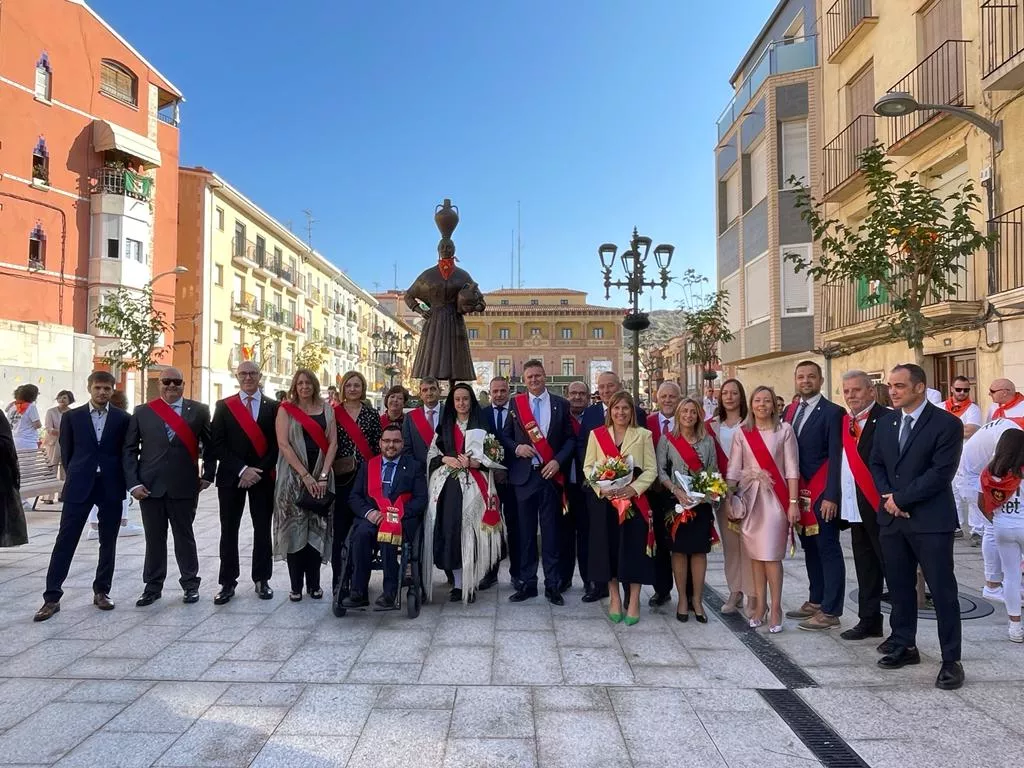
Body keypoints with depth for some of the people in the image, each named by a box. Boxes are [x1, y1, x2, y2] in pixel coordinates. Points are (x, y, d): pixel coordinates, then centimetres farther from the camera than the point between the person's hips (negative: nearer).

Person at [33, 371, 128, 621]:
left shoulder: (122, 419, 3)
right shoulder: (72, 417, 5)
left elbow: (127, 452, 6)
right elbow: (66, 451, 8)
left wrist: (123, 482, 3)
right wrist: (74, 478, 6)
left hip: (111, 487, 0)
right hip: (79, 487, 0)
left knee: (108, 542, 7)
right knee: (65, 541, 0)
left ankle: (101, 591, 20)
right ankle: (52, 597, 7)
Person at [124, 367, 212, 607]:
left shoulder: (198, 411, 2)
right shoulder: (142, 412, 5)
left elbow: (210, 445, 8)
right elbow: (130, 450, 5)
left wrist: (207, 476, 3)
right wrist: (134, 483, -3)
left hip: (184, 486, -1)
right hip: (150, 486, 1)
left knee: (185, 535, 9)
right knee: (154, 538, 9)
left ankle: (190, 584, 21)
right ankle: (153, 586, 23)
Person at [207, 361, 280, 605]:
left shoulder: (273, 407, 4)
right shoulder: (224, 406, 4)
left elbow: (276, 445, 0)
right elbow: (217, 444, -3)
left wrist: (259, 471, -11)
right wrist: (242, 469, -12)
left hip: (263, 476, 0)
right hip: (231, 477, 0)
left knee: (263, 529, 6)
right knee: (229, 530, 4)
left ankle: (262, 579, 17)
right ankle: (228, 582, 13)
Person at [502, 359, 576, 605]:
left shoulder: (561, 404, 4)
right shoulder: (516, 403, 6)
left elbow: (571, 438, 4)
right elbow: (505, 436, 9)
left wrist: (558, 461, -9)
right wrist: (516, 447, -11)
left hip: (551, 474, -1)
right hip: (524, 474, 1)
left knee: (551, 531, 3)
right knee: (526, 531, 7)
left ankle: (552, 585, 12)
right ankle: (527, 583, 17)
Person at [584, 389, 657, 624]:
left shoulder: (643, 435, 4)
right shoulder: (596, 434, 8)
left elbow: (651, 469, -1)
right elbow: (588, 467, 4)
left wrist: (633, 488, -16)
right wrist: (601, 487, -13)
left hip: (634, 499, -1)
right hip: (603, 500, 1)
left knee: (634, 547, 0)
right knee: (608, 547, 5)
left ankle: (633, 601, 12)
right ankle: (614, 598, 19)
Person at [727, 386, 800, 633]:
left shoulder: (784, 430, 1)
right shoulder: (742, 434, 7)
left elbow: (791, 469, -2)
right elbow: (733, 470, 7)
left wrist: (793, 502, -7)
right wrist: (729, 501, 1)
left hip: (774, 498, -2)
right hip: (749, 498, 3)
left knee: (771, 554, -6)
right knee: (755, 554, 6)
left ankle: (775, 609, 5)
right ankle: (759, 605, 15)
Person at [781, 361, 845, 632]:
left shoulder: (832, 412, -9)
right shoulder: (790, 411, 11)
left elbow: (835, 457, -13)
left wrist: (831, 496, -18)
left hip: (822, 493, -7)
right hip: (798, 490, 7)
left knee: (828, 550, 1)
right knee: (809, 547, 15)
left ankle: (830, 611, 8)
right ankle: (815, 601, 27)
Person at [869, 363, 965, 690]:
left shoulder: (946, 423, -10)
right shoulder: (886, 422, 10)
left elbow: (941, 472, -16)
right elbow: (876, 464, 13)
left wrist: (900, 498, -14)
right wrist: (887, 497, -4)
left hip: (930, 520, -6)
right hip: (892, 518, 6)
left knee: (942, 591, 1)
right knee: (899, 587, 14)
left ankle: (951, 660, 11)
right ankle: (904, 645, 27)